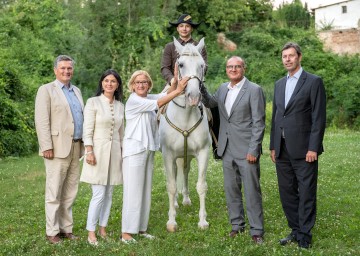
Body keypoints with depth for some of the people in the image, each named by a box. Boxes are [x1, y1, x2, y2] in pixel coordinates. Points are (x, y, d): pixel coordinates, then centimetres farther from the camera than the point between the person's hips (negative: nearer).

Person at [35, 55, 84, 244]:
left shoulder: (76, 91, 18)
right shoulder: (46, 90, -2)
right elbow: (41, 121, -9)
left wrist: (85, 144, 12)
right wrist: (47, 147, -16)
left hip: (76, 148, 6)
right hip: (58, 148, -6)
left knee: (70, 193, 9)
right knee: (54, 193, -1)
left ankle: (66, 229, 17)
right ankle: (52, 232, 7)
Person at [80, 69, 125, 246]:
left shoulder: (120, 106, 11)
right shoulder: (93, 102, -3)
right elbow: (87, 130, -8)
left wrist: (123, 152, 15)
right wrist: (89, 151, -15)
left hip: (114, 152, 5)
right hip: (98, 151, -5)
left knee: (109, 194, 8)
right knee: (99, 194, -8)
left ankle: (103, 230, 18)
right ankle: (91, 233, 1)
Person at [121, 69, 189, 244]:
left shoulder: (148, 98, 12)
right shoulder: (133, 101, -11)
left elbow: (166, 94, 5)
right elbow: (158, 104, -17)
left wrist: (176, 80, -8)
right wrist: (178, 91, -17)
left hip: (148, 150, 8)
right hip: (134, 151, -8)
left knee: (146, 191, 11)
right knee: (133, 191, -7)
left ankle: (141, 228, 19)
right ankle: (126, 232, -2)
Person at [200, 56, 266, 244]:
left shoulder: (254, 90, -9)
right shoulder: (223, 88, 9)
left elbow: (258, 123, -12)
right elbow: (210, 103, 28)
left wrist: (253, 150, -16)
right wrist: (200, 87, 10)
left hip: (246, 150, -6)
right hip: (227, 149, 6)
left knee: (251, 191, -1)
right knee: (231, 189, 14)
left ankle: (256, 230, 8)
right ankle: (237, 225, 28)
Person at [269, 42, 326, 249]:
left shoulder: (314, 82, -4)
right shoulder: (279, 84, 15)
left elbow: (319, 118, -9)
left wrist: (313, 148, -14)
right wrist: (273, 146, 13)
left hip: (303, 149, -6)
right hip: (282, 150, 6)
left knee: (306, 194, 1)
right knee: (287, 193, 11)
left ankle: (305, 236, 11)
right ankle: (295, 231, 23)